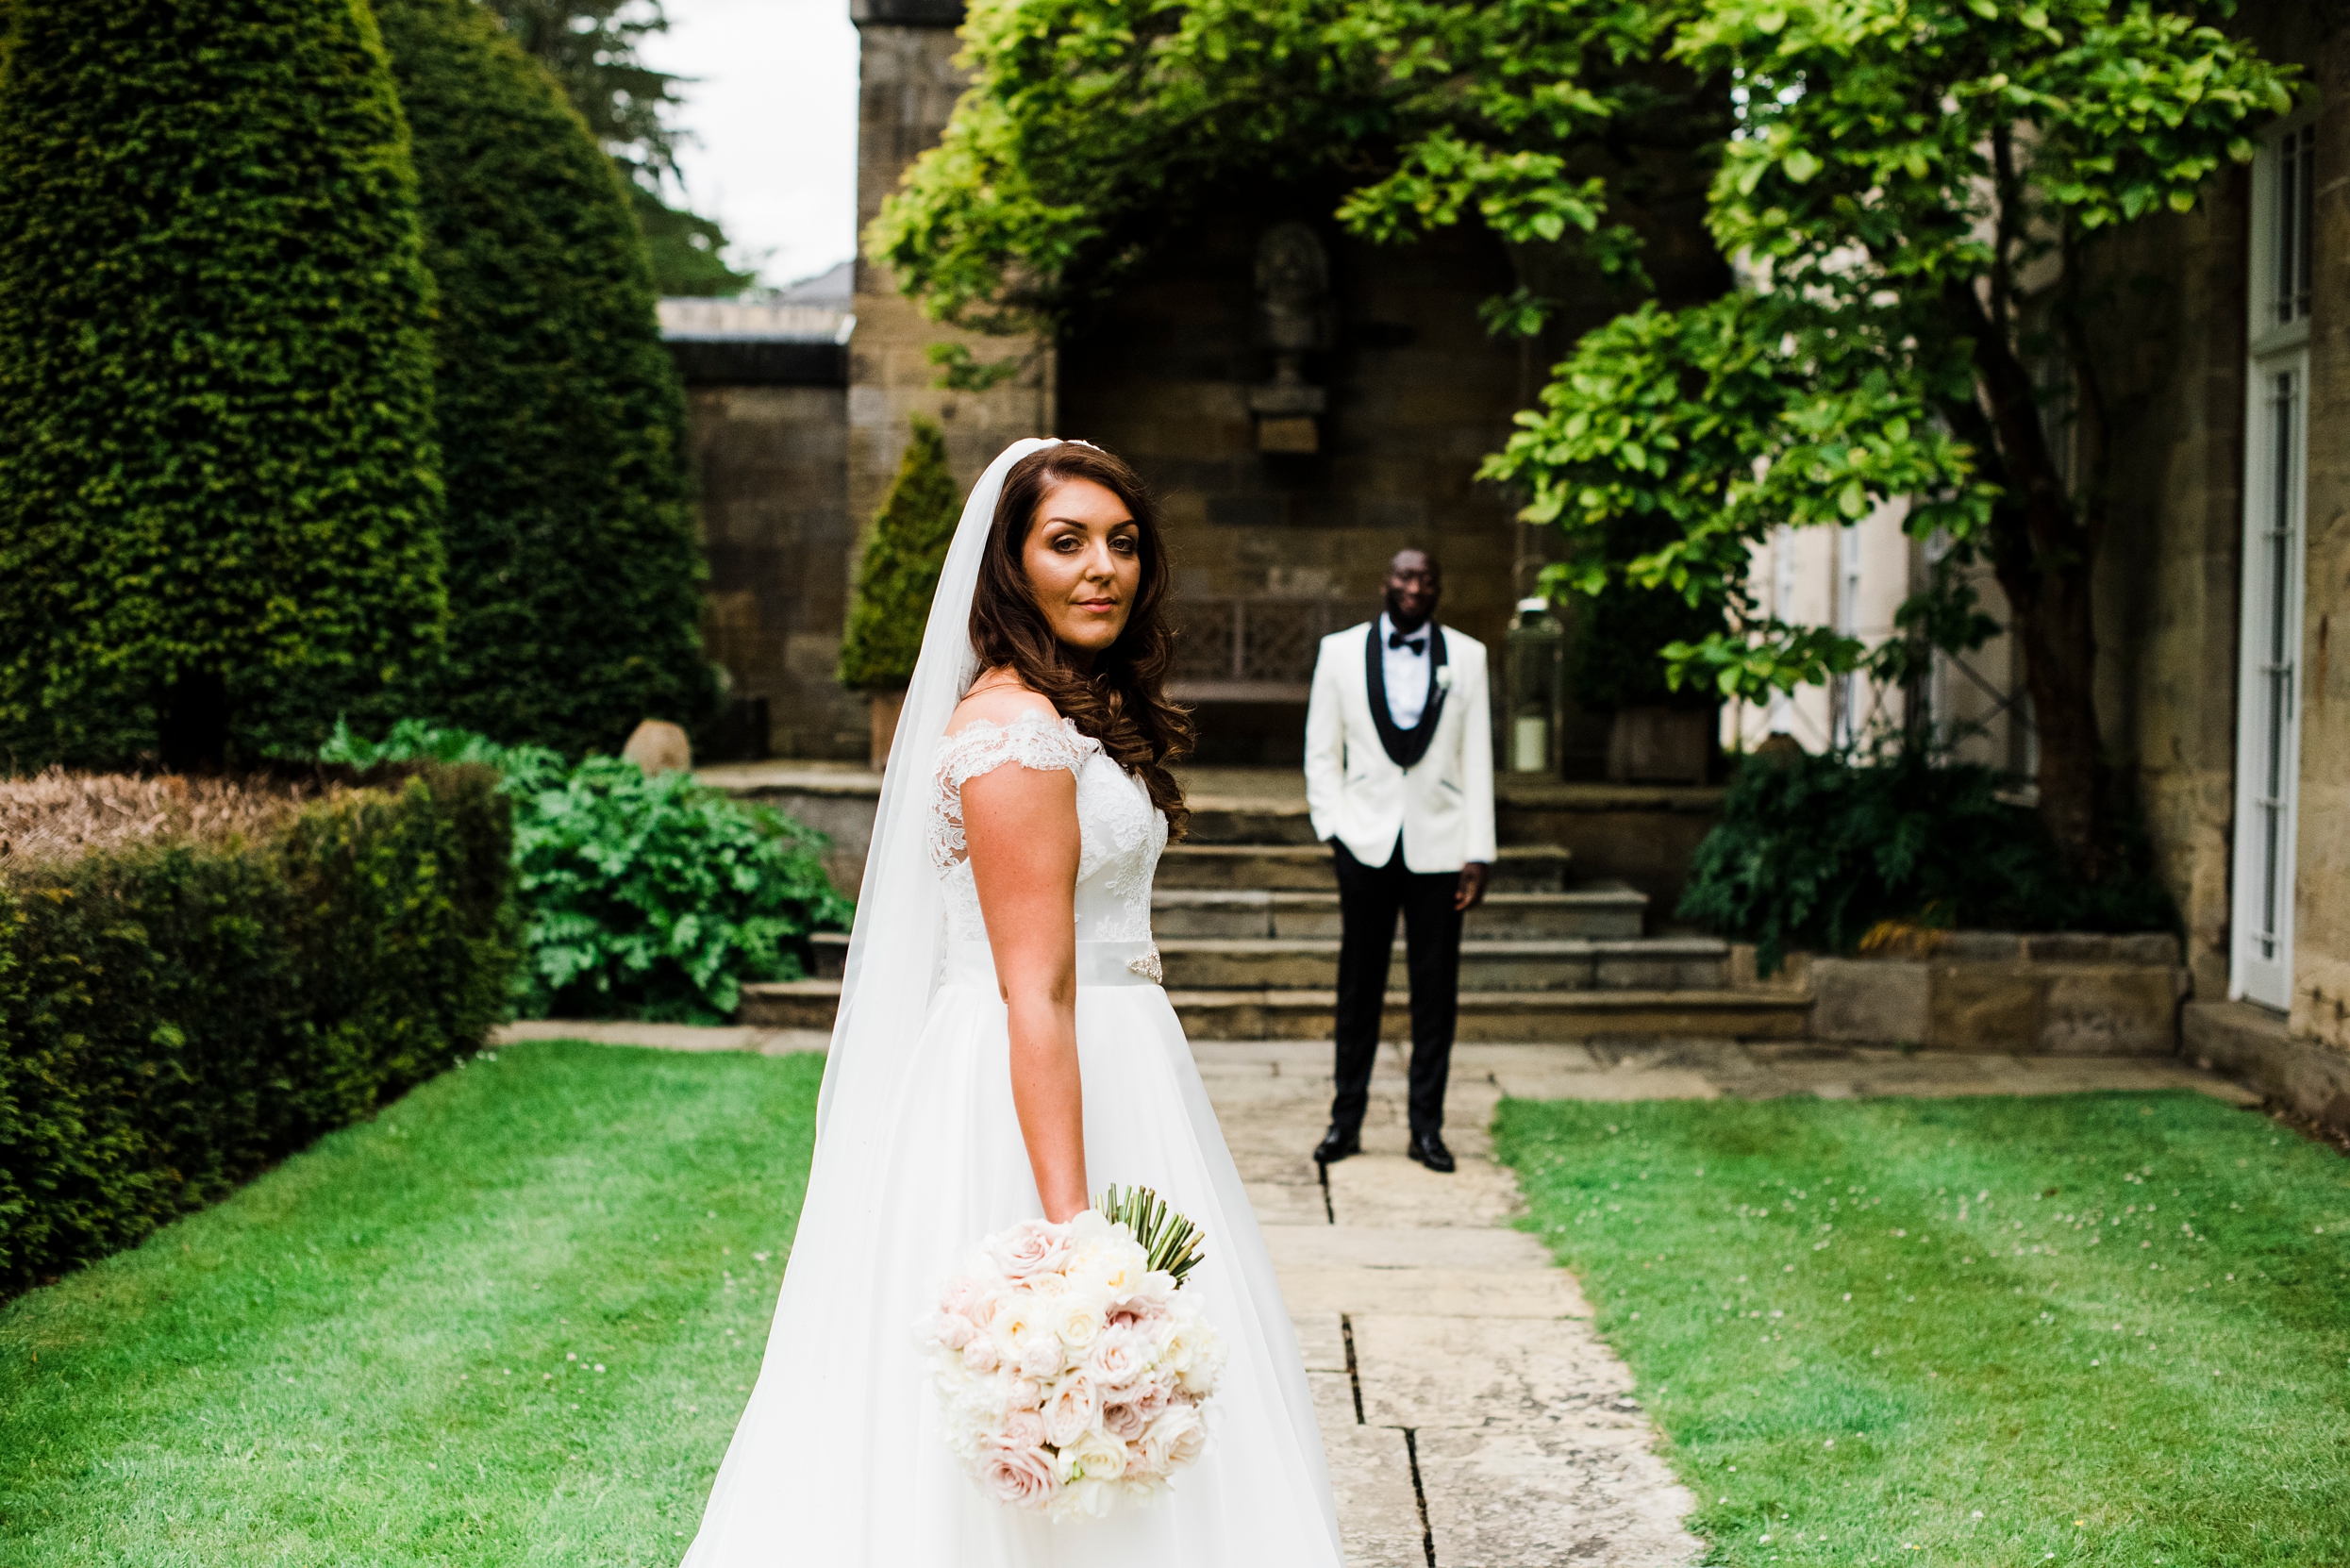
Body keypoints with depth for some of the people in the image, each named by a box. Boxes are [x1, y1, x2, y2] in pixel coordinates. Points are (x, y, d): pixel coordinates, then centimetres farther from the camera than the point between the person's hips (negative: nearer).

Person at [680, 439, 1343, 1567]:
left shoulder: (1082, 711, 14)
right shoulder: (1017, 729, -17)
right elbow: (1034, 991, -23)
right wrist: (1070, 1230, -26)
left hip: (1114, 1070, 10)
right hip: (1035, 1094, -10)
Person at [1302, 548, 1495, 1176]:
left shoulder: (1467, 657, 7)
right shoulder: (1339, 652, 5)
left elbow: (1477, 760, 5)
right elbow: (1321, 753, 7)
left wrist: (1478, 853, 0)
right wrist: (1334, 829, -3)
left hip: (1438, 845, 1)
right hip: (1366, 842, 0)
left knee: (1436, 991, 3)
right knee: (1358, 987, 4)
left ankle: (1427, 1126, 11)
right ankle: (1346, 1119, 13)